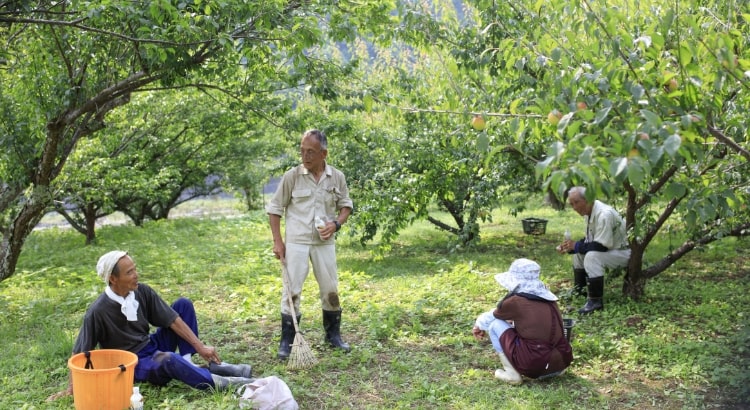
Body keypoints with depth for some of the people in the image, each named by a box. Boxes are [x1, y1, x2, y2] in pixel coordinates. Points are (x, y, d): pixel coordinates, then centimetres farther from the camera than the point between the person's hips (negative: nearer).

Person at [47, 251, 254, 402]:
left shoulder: (142, 292, -7)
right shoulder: (98, 312, -22)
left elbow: (172, 319, -5)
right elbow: (80, 353, -14)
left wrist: (200, 347, -10)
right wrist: (71, 388, -8)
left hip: (153, 347, 7)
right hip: (133, 364, -6)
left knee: (183, 304, -7)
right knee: (167, 359, -39)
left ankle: (189, 363, -11)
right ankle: (218, 382, -28)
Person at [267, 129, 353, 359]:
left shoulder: (337, 177, 0)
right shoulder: (292, 176, -6)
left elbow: (346, 205, 12)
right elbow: (274, 209, 0)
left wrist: (336, 223, -8)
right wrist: (277, 241, -5)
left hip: (325, 242, 2)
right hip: (296, 242, -2)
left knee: (330, 289, 9)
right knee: (292, 290, -2)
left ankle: (333, 334, 27)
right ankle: (287, 340, 8)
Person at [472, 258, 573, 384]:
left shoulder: (516, 302, -5)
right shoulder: (548, 298, 11)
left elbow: (491, 316, 16)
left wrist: (479, 325, 36)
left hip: (534, 366, -6)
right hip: (561, 364, 7)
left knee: (495, 324, 8)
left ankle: (511, 374, 7)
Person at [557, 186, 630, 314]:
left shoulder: (604, 214, -28)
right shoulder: (589, 212, 2)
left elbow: (601, 246, -30)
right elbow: (590, 240, 10)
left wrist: (576, 246, -20)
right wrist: (569, 247, -4)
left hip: (625, 252, -10)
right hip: (612, 248, 10)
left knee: (592, 256, -30)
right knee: (579, 252, 13)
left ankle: (596, 301, -22)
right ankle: (579, 290, 20)